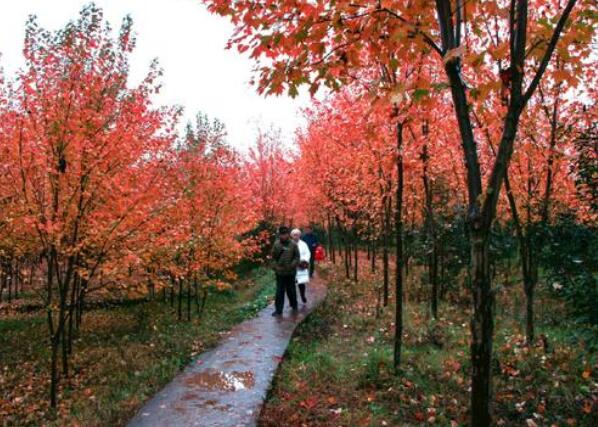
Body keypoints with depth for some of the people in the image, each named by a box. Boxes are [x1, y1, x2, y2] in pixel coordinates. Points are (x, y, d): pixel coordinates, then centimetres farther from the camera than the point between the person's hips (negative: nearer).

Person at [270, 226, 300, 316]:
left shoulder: (293, 244, -4)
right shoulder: (276, 244, 0)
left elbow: (297, 257, -2)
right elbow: (273, 256, 7)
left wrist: (292, 265, -15)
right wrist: (275, 266, -5)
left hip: (290, 272, -1)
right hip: (279, 272, 1)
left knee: (291, 290, 12)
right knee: (279, 291, 3)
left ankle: (294, 305, 32)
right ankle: (278, 309, 9)